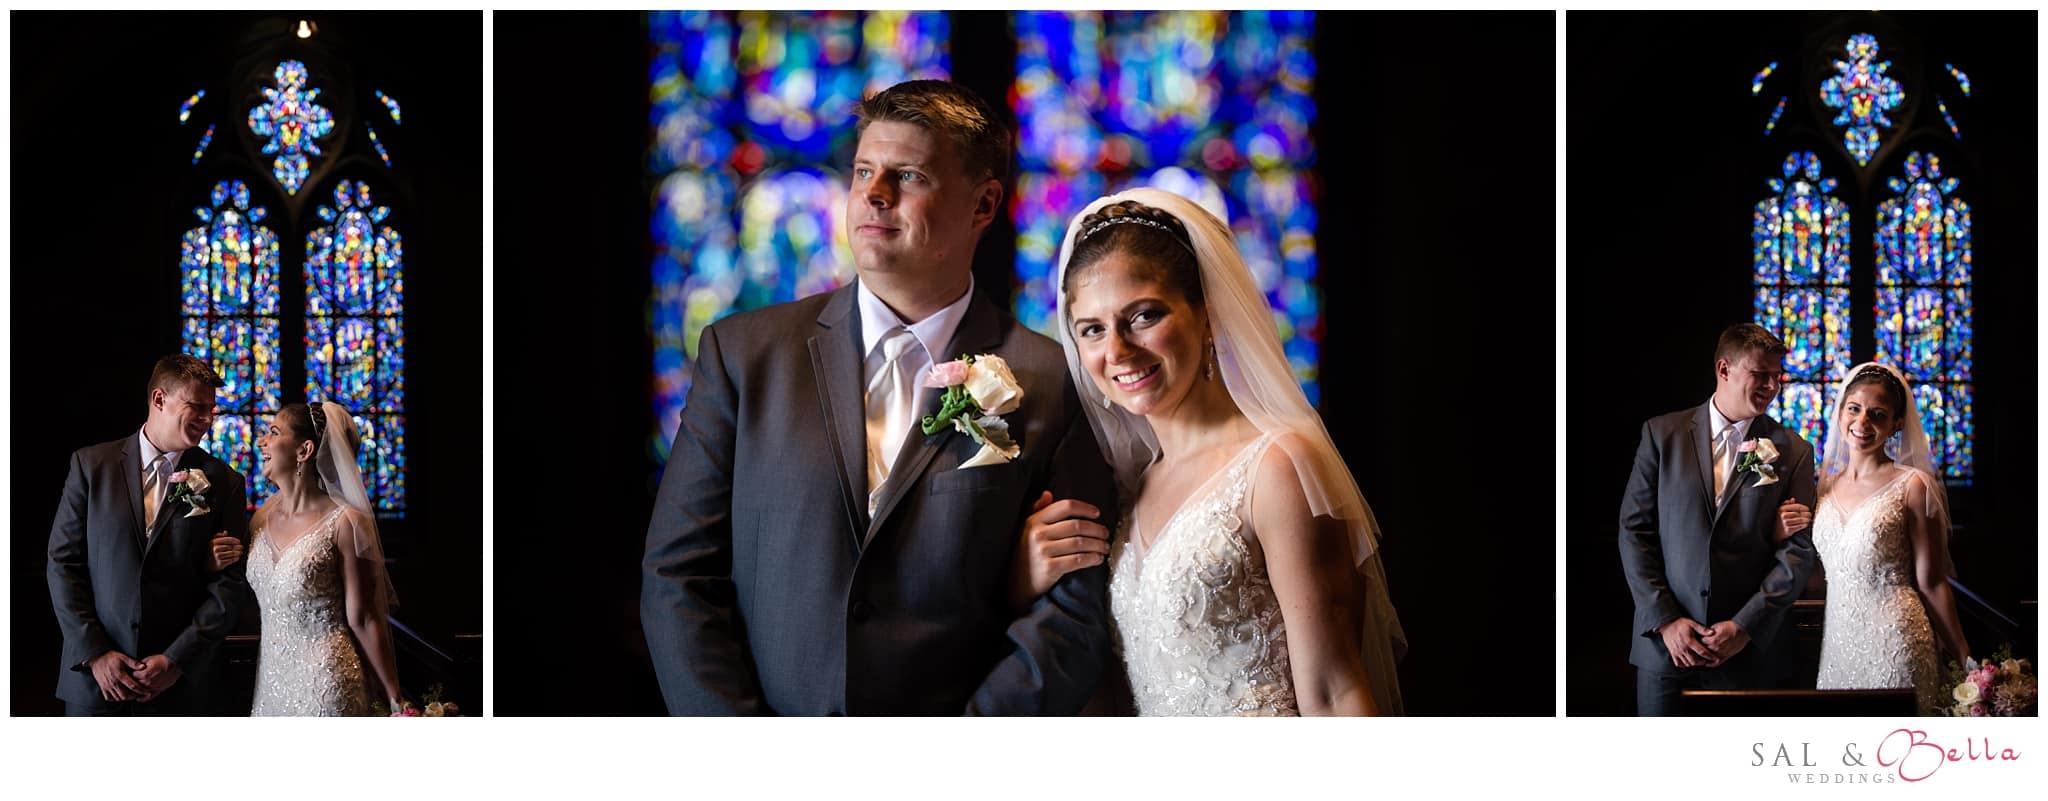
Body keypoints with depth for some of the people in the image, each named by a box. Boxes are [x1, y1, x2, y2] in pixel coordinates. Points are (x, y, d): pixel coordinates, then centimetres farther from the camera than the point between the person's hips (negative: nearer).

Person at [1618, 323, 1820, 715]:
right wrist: (1665, 620, -7)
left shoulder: (1792, 452, 3)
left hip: (1750, 649, 0)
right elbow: (1634, 530, 1)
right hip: (1665, 642, 0)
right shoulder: (1663, 434, 3)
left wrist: (1745, 627, -10)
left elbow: (1798, 550, -1)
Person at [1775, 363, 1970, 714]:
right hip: (1838, 640, 5)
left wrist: (1964, 659, -6)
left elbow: (1931, 583, -5)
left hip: (1894, 641, -5)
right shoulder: (1828, 485, 10)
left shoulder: (1911, 486, -6)